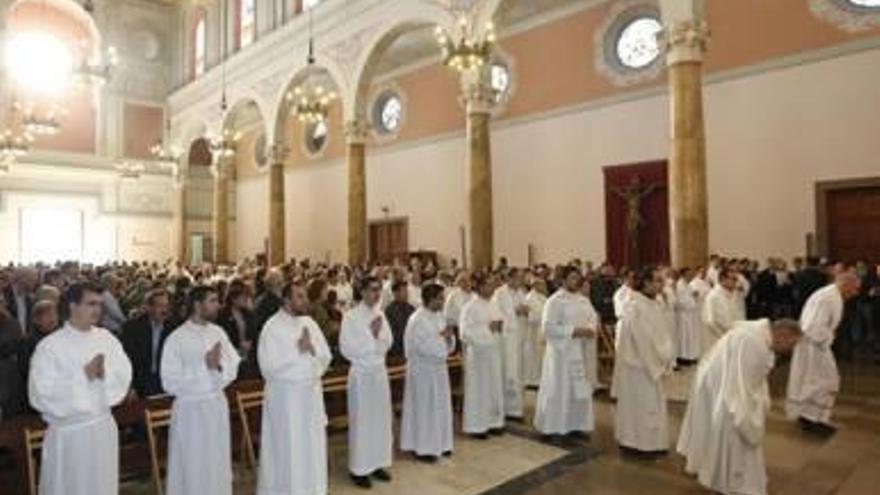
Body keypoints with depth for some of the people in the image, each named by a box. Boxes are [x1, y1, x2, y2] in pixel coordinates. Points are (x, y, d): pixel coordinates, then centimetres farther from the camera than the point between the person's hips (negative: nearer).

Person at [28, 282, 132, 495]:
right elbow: (41, 393, -17)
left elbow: (125, 375, -2)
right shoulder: (49, 346, -12)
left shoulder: (107, 338, 1)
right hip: (68, 430, -4)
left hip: (104, 425, 4)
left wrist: (105, 372, -21)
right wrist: (84, 375, -20)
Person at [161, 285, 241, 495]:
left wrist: (219, 366, -20)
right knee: (191, 469, 9)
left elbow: (234, 367, 0)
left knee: (218, 466, 17)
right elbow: (170, 382, -14)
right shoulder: (176, 338, -12)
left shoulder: (218, 332, 2)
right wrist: (204, 366, -17)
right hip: (190, 410, -4)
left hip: (218, 406, 5)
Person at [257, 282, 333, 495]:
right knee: (285, 451, 5)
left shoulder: (310, 323, 6)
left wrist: (312, 350, -13)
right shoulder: (272, 327, -12)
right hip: (284, 396, -6)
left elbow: (326, 357, 6)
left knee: (312, 447, 14)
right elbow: (268, 366, -18)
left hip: (311, 393, 6)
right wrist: (297, 351, -18)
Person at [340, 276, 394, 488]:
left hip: (380, 371, 6)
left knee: (382, 419, 12)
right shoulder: (351, 316, -12)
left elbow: (388, 343, 9)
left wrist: (378, 335, -11)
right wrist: (371, 335, -15)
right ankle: (359, 468, 15)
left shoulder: (380, 314, 5)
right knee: (361, 422, 3)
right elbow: (346, 349, -15)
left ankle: (378, 463, 26)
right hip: (361, 374, -6)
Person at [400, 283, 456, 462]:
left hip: (438, 367, 8)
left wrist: (449, 336, -8)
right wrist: (441, 336, -16)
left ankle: (439, 443, 27)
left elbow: (447, 344, 13)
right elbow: (423, 346, -24)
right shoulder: (417, 320, -19)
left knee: (440, 406, 14)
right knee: (423, 408, 2)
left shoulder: (439, 316, 7)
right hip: (423, 369, -8)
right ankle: (421, 447, 14)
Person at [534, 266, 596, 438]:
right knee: (559, 390, 0)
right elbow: (548, 327, -19)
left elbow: (593, 318, 15)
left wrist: (590, 329, -8)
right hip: (561, 352, -7)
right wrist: (573, 331, -21)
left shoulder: (581, 300, 9)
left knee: (579, 390, 12)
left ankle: (576, 425, 24)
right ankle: (555, 428, 12)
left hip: (579, 351, 7)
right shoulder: (554, 301, -12)